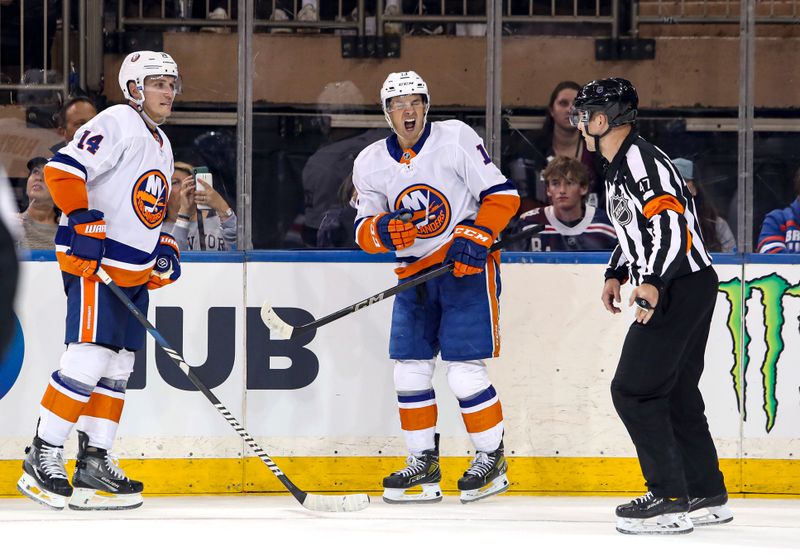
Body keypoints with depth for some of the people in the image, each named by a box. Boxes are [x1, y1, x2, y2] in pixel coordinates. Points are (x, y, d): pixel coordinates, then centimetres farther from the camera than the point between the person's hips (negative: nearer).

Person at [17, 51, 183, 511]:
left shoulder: (162, 145, 21)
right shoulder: (115, 125, -10)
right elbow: (63, 169, -21)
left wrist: (166, 251, 15)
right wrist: (85, 221, -27)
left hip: (135, 273, 10)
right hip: (95, 265, -9)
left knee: (118, 369, 8)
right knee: (88, 361, -15)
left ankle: (95, 462, 14)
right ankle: (44, 456, -10)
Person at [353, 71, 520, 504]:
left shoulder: (456, 139, -9)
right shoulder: (370, 163, 3)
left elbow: (501, 195, -8)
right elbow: (364, 232, 1)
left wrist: (477, 236, -20)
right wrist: (382, 230, -22)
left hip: (467, 266, -5)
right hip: (414, 273, 5)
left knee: (464, 372, -10)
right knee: (409, 369, 2)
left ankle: (492, 460, 5)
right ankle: (423, 464, 14)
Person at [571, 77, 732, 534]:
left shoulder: (640, 160, -16)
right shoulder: (621, 166, 17)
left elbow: (671, 221, -27)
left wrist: (654, 283, -33)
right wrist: (617, 274, 22)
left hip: (681, 289, -11)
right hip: (684, 289, 11)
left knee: (634, 390, -11)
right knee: (675, 391, 16)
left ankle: (669, 500, -12)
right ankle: (708, 495, 23)